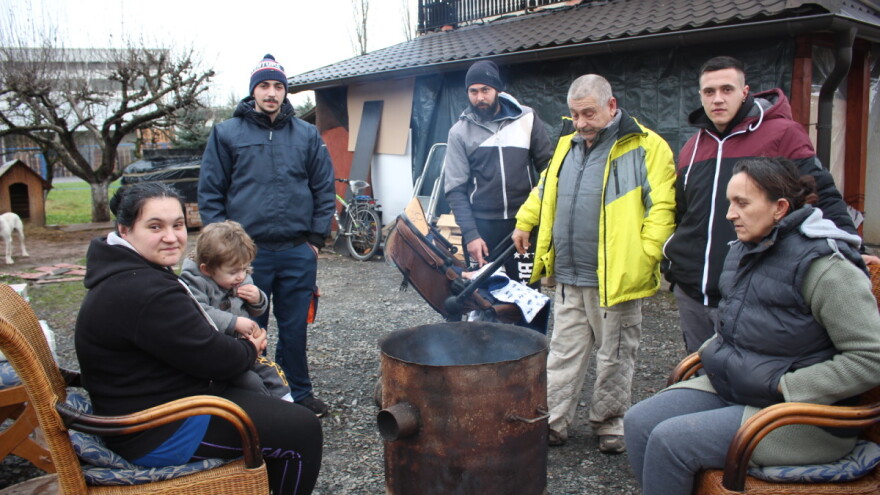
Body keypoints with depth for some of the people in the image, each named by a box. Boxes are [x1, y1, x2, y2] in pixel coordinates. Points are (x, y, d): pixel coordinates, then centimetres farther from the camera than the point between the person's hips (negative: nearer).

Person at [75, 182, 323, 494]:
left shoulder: (125, 274, 8)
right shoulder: (145, 293, -28)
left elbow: (193, 339, 15)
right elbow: (211, 357, -23)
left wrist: (242, 345, -1)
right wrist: (249, 350, -1)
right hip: (160, 433, -11)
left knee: (269, 397, 24)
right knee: (303, 429, -6)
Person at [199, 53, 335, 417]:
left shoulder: (306, 135, 8)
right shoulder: (227, 134, 3)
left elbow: (324, 189, 9)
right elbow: (209, 193, 2)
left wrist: (317, 238, 3)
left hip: (298, 253, 1)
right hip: (247, 252, -1)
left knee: (295, 329, 11)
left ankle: (298, 393, 27)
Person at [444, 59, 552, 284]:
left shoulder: (527, 119, 1)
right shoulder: (460, 131, 0)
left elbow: (547, 167, 6)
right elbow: (455, 189, -3)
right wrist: (470, 234, -11)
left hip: (523, 223, 1)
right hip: (482, 225, 0)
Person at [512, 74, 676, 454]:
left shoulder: (645, 147, -7)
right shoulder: (567, 146, 13)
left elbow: (662, 206, -13)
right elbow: (544, 191, 28)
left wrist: (645, 258, -19)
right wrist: (524, 223, 21)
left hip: (616, 278, -5)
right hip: (568, 278, 6)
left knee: (615, 358, 10)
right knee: (563, 354, 13)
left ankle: (610, 426, 26)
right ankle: (553, 423, 23)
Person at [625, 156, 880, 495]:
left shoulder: (823, 265, -19)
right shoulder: (745, 249, 8)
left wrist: (785, 385, -19)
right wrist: (710, 351, 6)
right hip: (727, 387, 8)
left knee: (670, 441, -22)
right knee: (639, 422, -7)